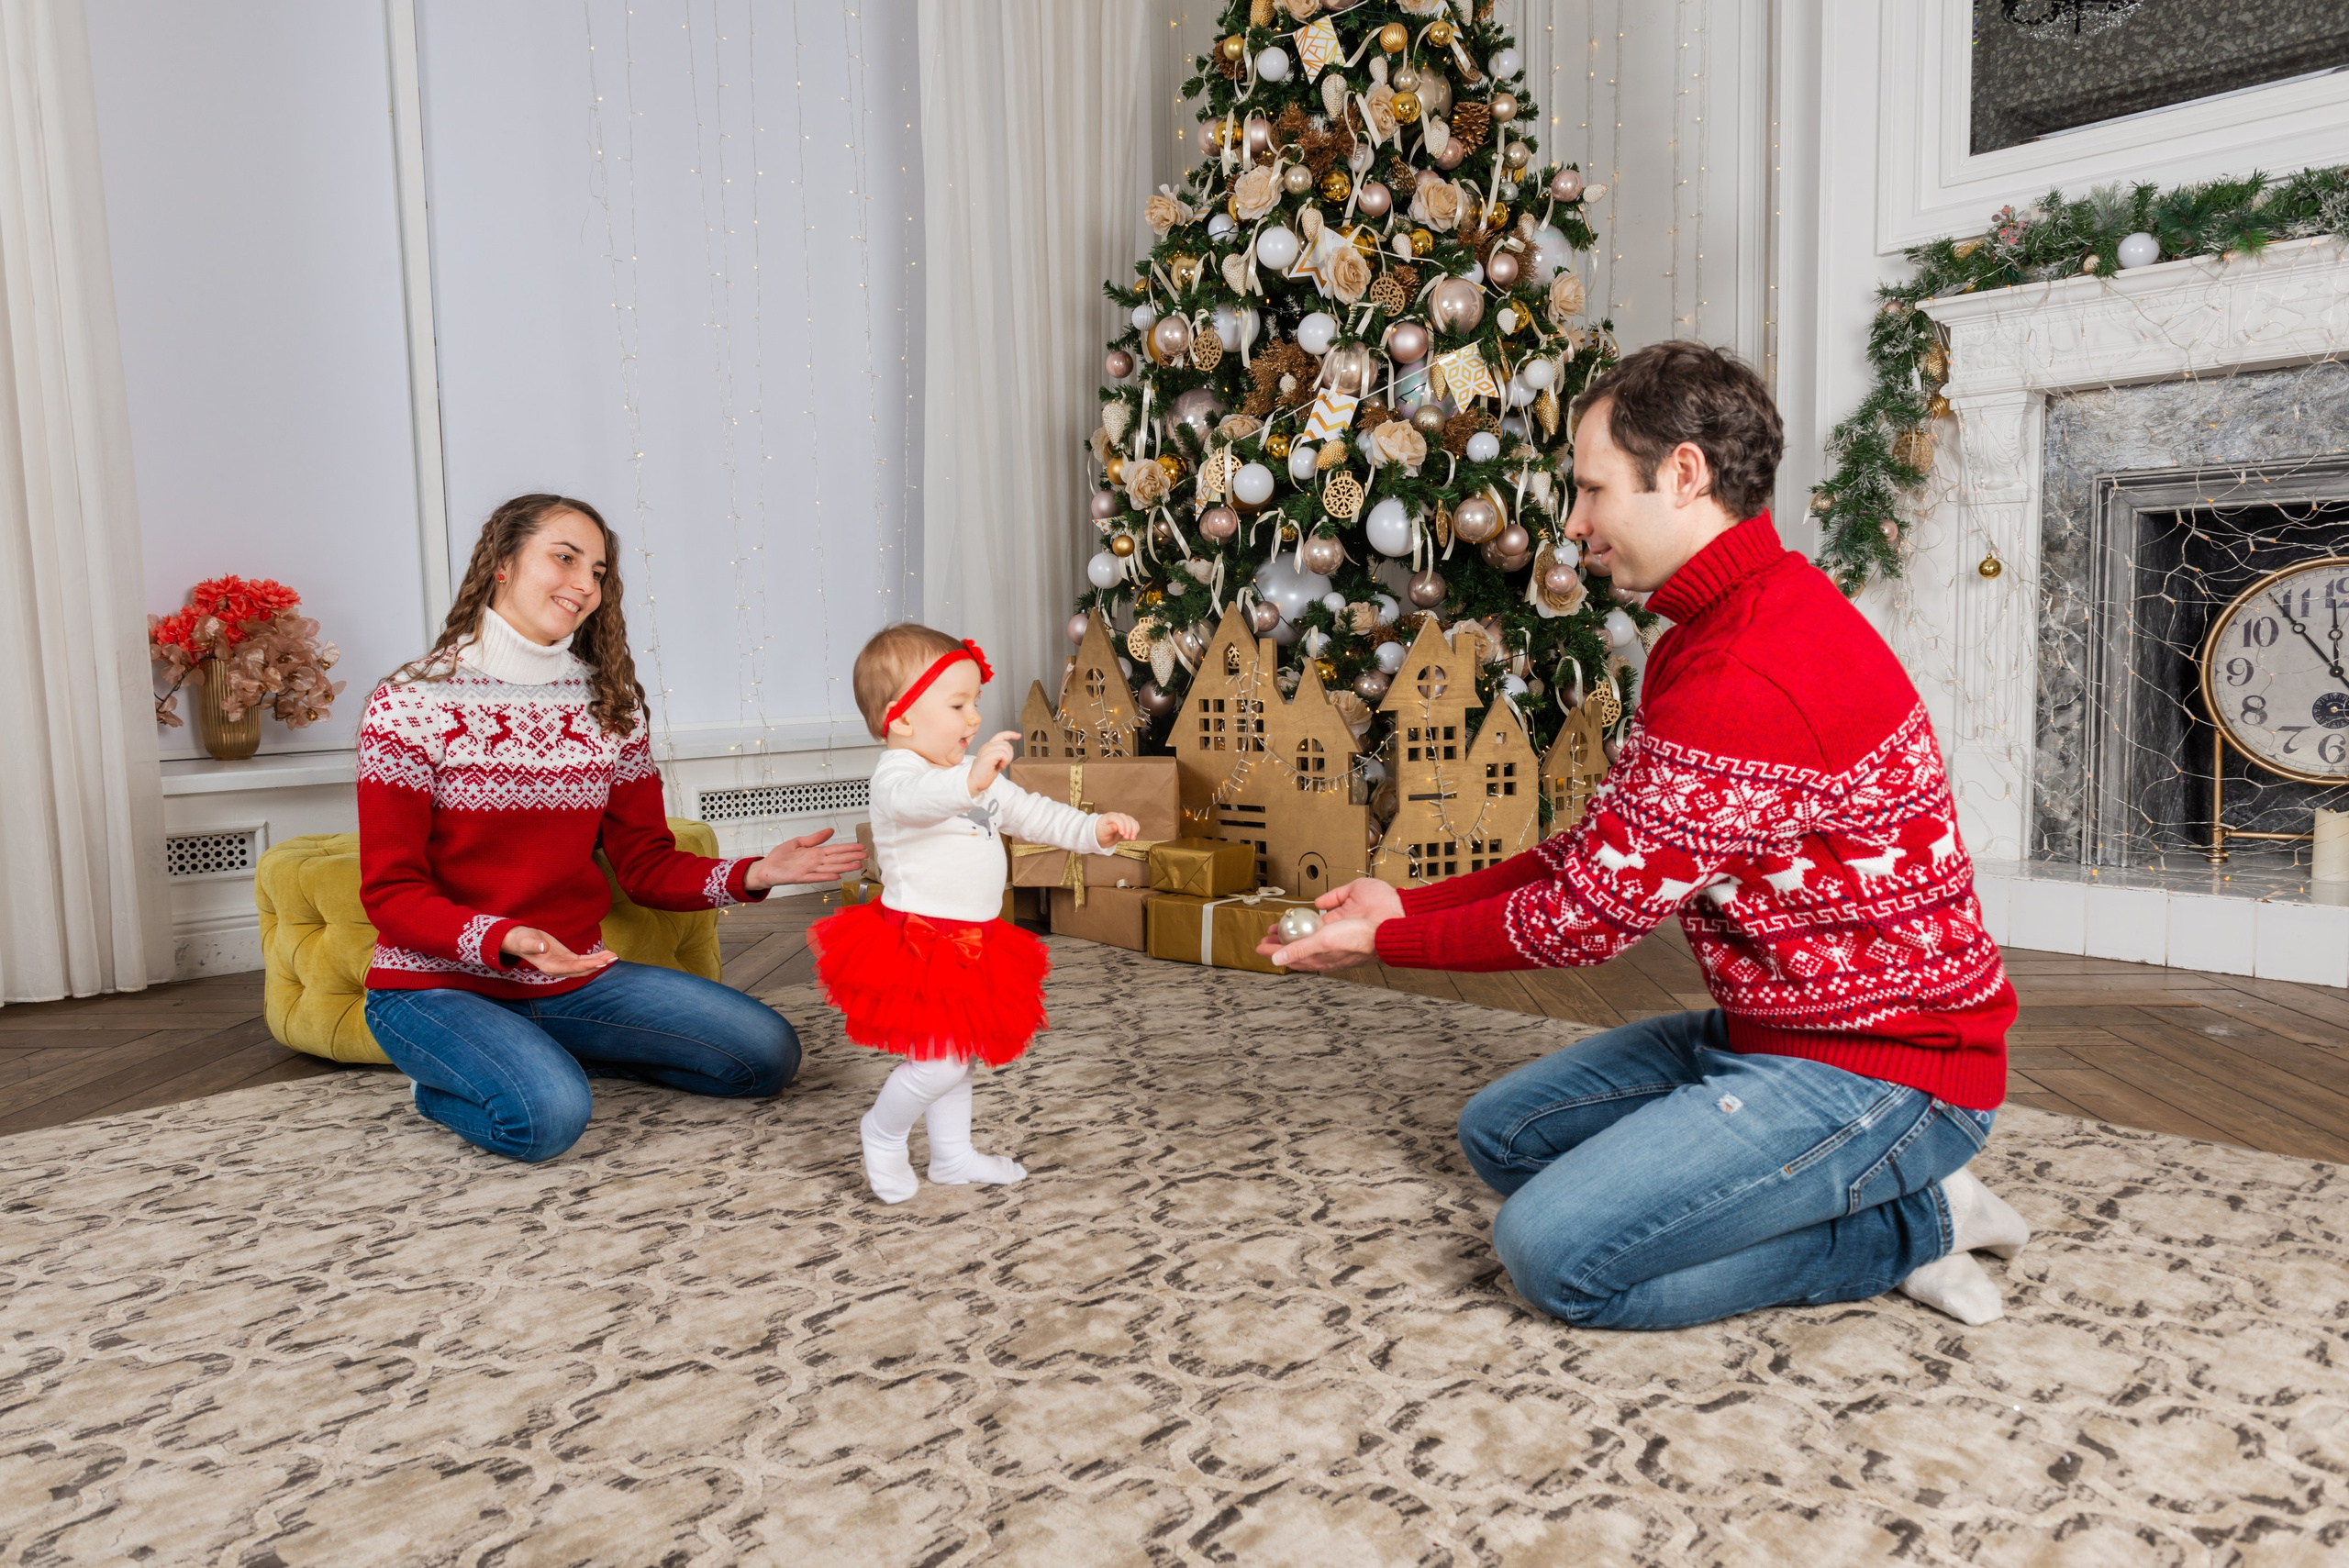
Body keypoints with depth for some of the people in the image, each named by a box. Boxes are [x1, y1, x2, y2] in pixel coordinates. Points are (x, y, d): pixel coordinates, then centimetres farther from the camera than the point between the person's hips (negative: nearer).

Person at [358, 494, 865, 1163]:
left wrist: (753, 874, -15)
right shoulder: (410, 704, -10)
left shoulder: (609, 705, 4)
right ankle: (450, 1079, 2)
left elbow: (646, 864, 3)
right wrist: (506, 940, -30)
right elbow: (391, 893, -12)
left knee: (768, 1053, -5)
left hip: (572, 979, 5)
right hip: (438, 986, -5)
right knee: (551, 1112, -34)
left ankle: (551, 1055, 10)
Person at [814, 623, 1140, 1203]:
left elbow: (1031, 813, 19)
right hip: (919, 942, -9)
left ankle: (953, 1155, 34)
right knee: (940, 1062, -11)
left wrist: (1094, 829, 7)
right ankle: (882, 1135, 16)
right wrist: (971, 779, -60)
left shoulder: (978, 775, 13)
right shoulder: (895, 773, -17)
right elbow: (916, 800, -42)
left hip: (972, 940, 9)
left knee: (959, 1053, 19)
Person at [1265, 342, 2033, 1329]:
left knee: (1557, 1255, -19)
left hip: (1877, 1070, -10)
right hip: (1774, 1028, 11)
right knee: (1502, 1133, 12)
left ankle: (1903, 1226, -1)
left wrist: (1385, 942, -9)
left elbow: (1591, 911, -22)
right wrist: (1411, 903, 2)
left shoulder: (1754, 676, -28)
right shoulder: (1713, 632, 9)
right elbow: (1599, 851, 9)